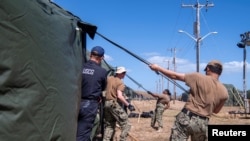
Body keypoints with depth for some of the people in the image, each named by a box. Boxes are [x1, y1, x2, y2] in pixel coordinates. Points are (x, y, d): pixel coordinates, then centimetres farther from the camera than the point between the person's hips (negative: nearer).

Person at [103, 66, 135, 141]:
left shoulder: (109, 78, 11)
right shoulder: (120, 83, -9)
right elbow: (119, 96, -21)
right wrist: (128, 105, -18)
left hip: (106, 103, 8)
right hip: (114, 104, -8)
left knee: (109, 125, 17)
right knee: (126, 125, -2)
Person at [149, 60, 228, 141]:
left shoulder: (199, 78, -7)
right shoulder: (224, 92, 2)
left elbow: (175, 76, -2)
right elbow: (216, 111, 16)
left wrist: (157, 68, 10)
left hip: (186, 118, -4)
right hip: (202, 123, 4)